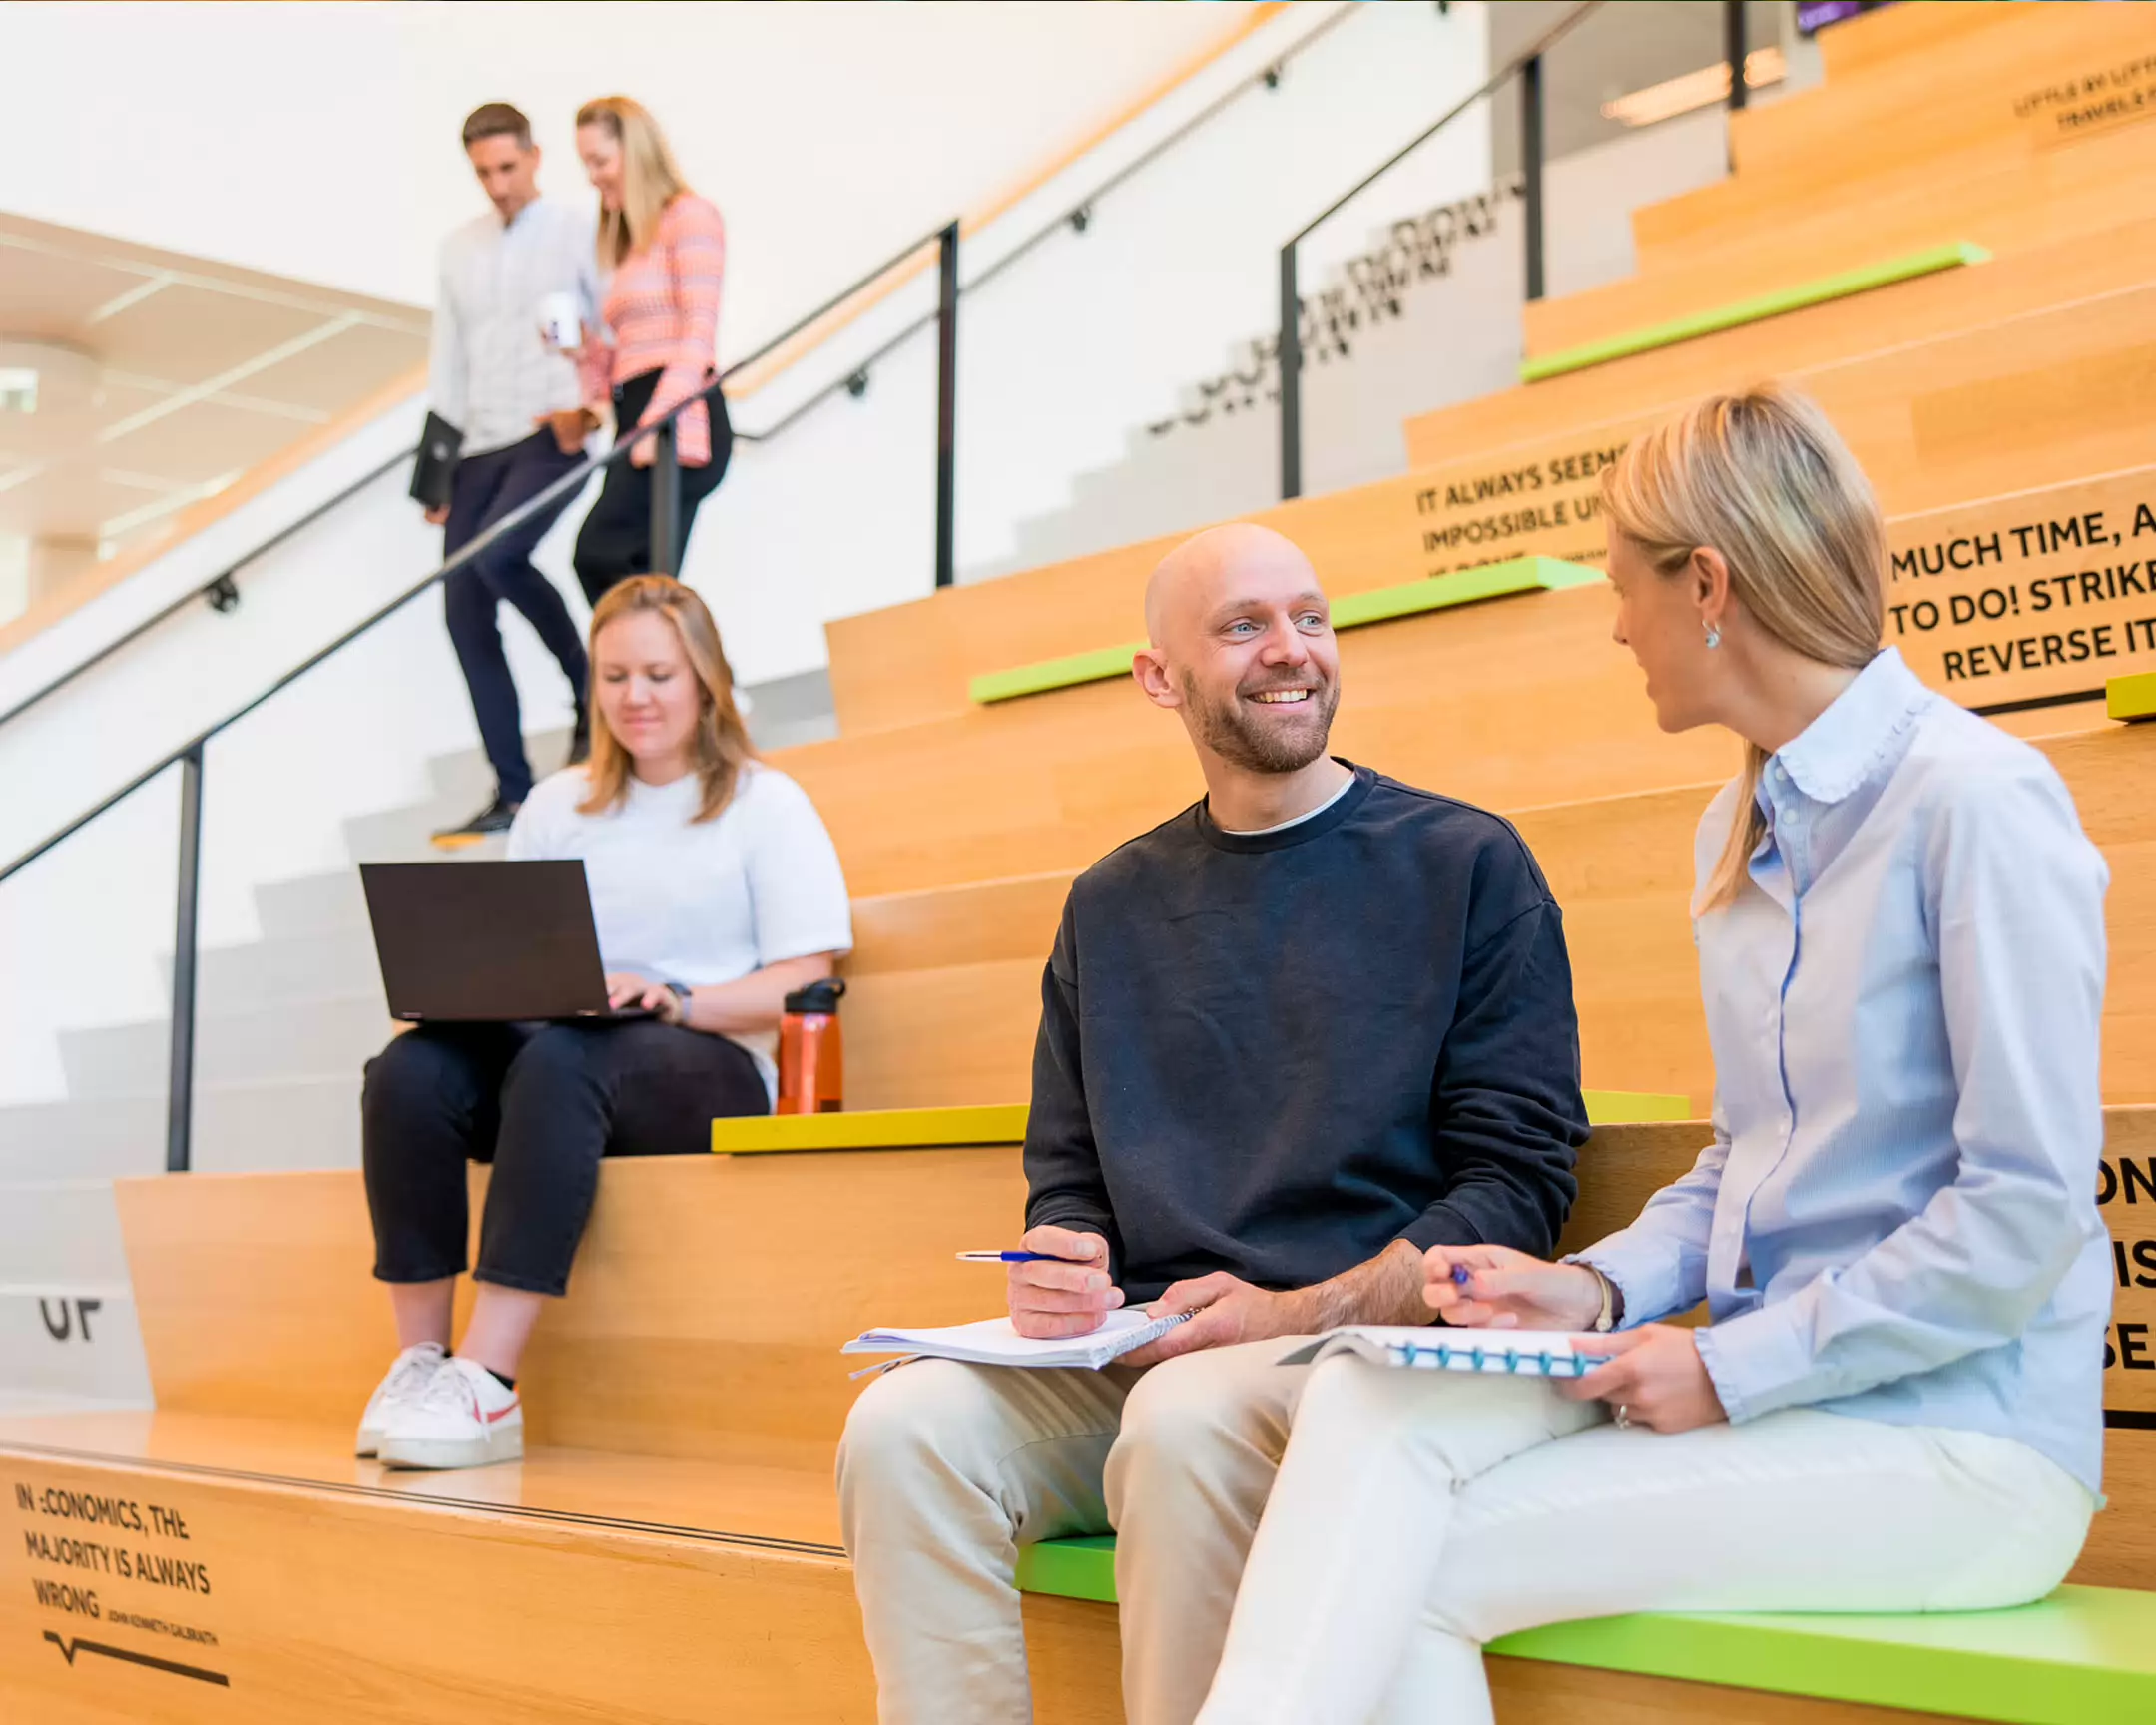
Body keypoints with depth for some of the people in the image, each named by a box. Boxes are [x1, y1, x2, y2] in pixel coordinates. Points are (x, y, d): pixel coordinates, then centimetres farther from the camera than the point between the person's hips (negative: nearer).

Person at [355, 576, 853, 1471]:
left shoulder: (766, 804, 9)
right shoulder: (558, 804, 24)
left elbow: (803, 983, -2)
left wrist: (673, 1000, -17)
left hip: (709, 1067, -4)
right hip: (551, 1042, 4)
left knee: (559, 1058, -38)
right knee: (409, 1069, -28)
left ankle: (488, 1385, -40)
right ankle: (419, 1362, -24)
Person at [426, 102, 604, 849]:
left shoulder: (575, 234, 1)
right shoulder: (458, 249, 15)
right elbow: (448, 360, 17)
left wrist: (586, 405, -14)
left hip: (552, 438, -6)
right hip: (481, 448, 6)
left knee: (497, 554, -30)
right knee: (465, 615, -1)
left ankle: (587, 685, -5)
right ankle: (512, 793, 5)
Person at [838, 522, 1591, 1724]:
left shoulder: (1467, 863, 5)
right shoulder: (1111, 906, 17)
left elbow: (1520, 1176, -1)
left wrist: (1308, 1312, -14)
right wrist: (1057, 1267, -4)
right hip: (1131, 1353, 4)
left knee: (1187, 1419, -35)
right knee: (904, 1425, -24)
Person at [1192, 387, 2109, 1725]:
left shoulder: (1979, 801, -12)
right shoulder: (1744, 829, 14)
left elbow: (2025, 1214, -16)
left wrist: (1732, 1367, -15)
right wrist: (1597, 1288, 0)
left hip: (1956, 1436, -7)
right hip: (1761, 1382, 7)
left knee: (1413, 1572, -20)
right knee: (1371, 1400, -20)